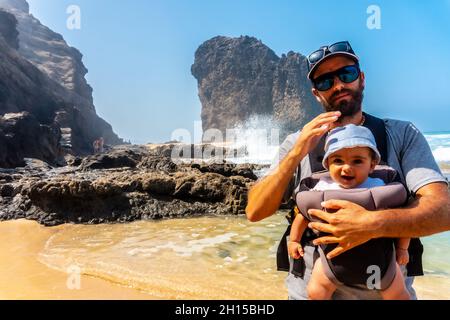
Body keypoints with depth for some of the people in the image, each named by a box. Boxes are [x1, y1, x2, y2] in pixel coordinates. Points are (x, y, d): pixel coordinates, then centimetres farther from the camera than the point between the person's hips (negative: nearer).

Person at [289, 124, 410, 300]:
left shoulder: (379, 188, -18)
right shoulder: (323, 187, -14)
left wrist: (402, 248, 2)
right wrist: (294, 240, 4)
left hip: (376, 257, 0)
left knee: (396, 294, 16)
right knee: (315, 292, 0)